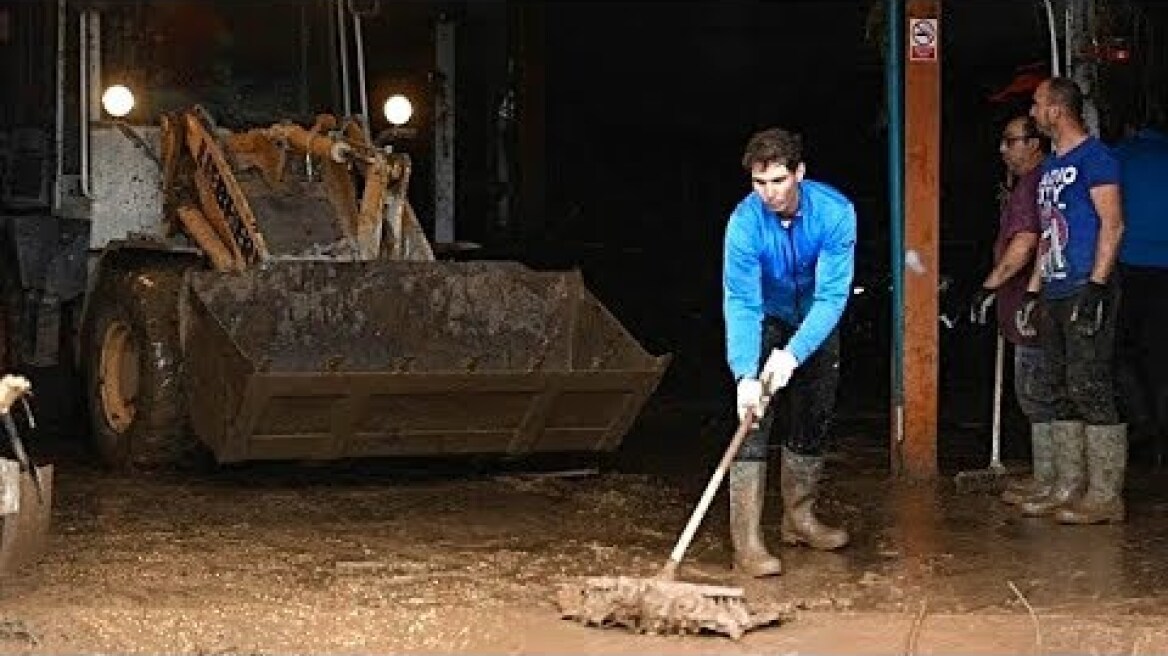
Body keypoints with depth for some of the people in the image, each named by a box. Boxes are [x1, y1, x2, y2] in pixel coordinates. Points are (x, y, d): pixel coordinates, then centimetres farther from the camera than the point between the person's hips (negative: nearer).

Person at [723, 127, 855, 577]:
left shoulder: (835, 212, -28)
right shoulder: (745, 223, -30)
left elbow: (831, 295, -31)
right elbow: (741, 302, -33)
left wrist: (793, 354, -43)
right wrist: (745, 375, -46)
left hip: (816, 323, 3)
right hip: (765, 321, -2)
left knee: (814, 419, 10)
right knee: (753, 420, -15)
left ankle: (798, 518, 28)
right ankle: (746, 539, -19)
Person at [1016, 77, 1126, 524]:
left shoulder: (1094, 157, -6)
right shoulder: (1050, 165, 20)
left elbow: (1112, 224, -13)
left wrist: (1095, 288, -20)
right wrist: (1033, 291, 19)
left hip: (1085, 292, -9)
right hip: (1054, 296, 9)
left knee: (1090, 390, -10)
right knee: (1063, 394, 10)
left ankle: (1105, 496, -7)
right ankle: (1068, 489, 15)